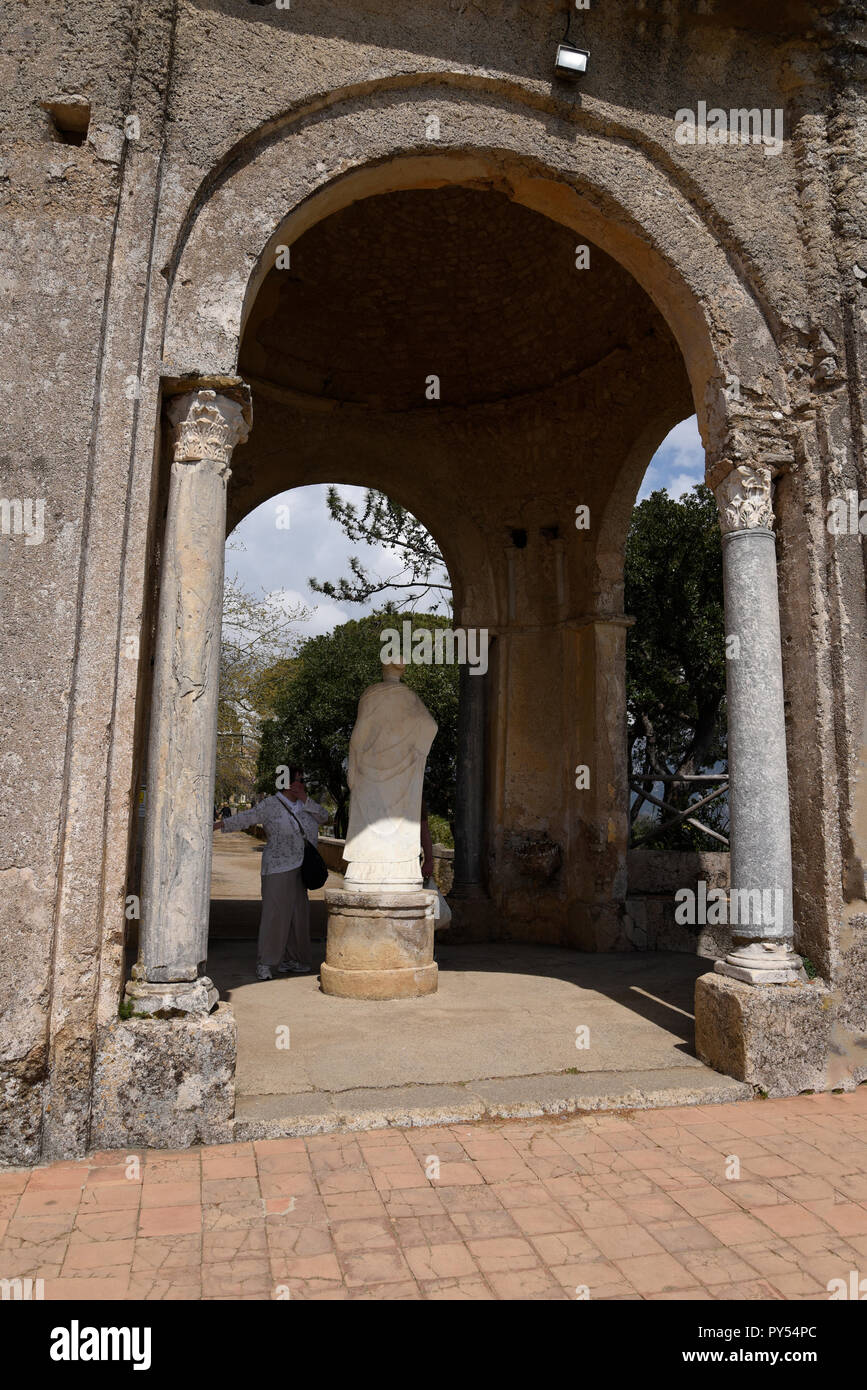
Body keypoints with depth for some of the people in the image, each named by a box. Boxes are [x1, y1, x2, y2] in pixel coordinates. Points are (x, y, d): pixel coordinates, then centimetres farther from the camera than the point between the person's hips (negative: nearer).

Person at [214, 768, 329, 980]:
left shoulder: (303, 805, 13)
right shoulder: (270, 805, -8)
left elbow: (324, 816, 6)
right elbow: (246, 818, -14)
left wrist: (305, 800, -6)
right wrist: (218, 825, -24)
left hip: (298, 870, 7)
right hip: (278, 869, -7)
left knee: (298, 914, 9)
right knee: (274, 913, -9)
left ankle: (289, 960, 19)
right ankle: (264, 963, -2)